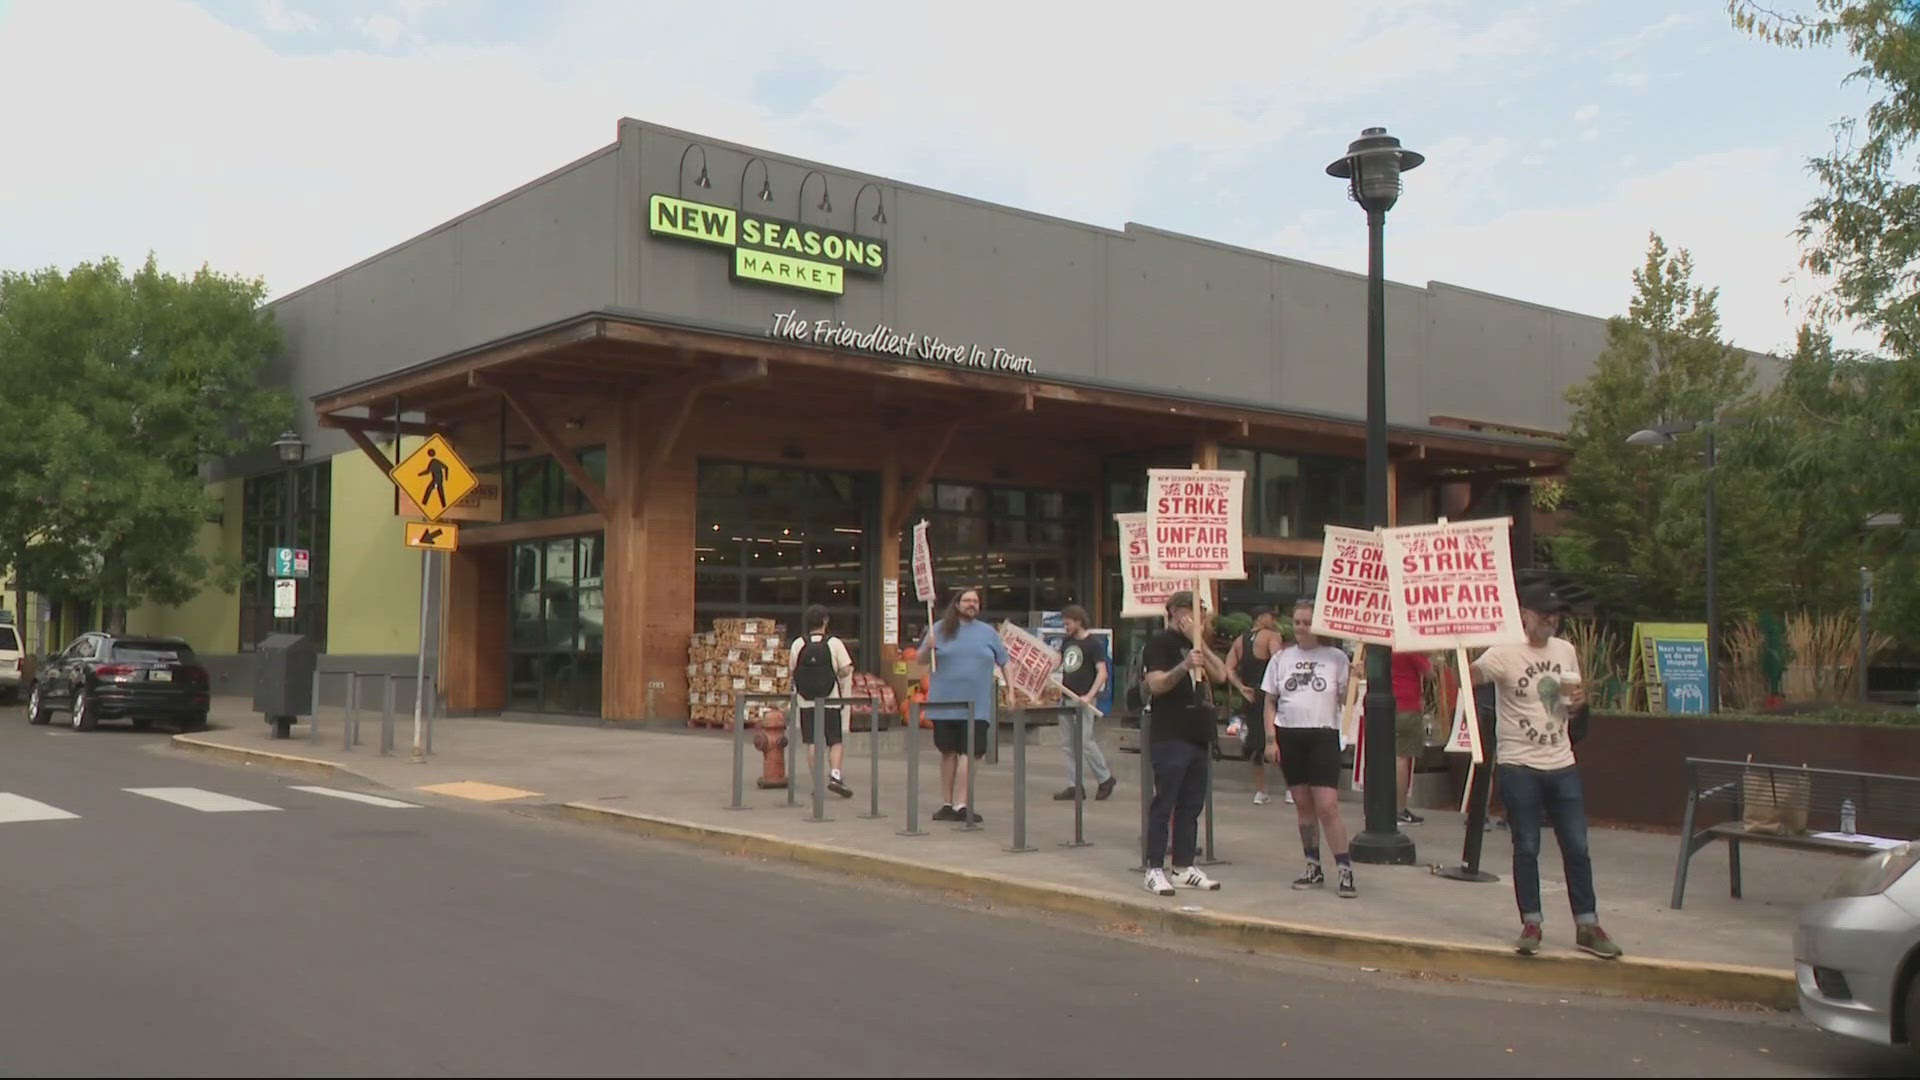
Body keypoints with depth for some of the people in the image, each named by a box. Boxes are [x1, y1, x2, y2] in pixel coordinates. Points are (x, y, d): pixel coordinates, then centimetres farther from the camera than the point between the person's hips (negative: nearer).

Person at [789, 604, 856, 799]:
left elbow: (791, 671, 3)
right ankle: (835, 776, -12)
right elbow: (846, 670, -11)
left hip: (806, 702, 2)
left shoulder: (798, 644, -1)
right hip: (831, 700, -2)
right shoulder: (834, 643, -7)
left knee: (812, 743, 8)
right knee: (836, 741, 5)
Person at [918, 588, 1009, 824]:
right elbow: (921, 660, 8)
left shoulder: (988, 632, 10)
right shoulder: (941, 628, 6)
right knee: (948, 752, 6)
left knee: (967, 753, -8)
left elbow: (1003, 662, 14)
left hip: (976, 705, 0)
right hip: (945, 703, 0)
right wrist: (928, 647, -14)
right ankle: (948, 803, 15)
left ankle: (960, 805, -8)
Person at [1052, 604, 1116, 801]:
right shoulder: (1067, 642, 15)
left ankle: (1105, 778, 10)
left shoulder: (1094, 643, -8)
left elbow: (1103, 673, -14)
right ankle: (1074, 786, 11)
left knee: (1085, 742, -8)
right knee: (1067, 744, 6)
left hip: (1083, 701, -8)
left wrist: (1089, 696, -24)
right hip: (1066, 698, 8)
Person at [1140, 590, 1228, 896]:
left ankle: (1183, 868, 16)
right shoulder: (1160, 642, -4)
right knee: (1163, 805, -6)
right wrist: (1184, 666, -32)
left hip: (1198, 736, 8)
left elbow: (1221, 675, 8)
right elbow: (1156, 684, -16)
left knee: (1191, 805, 9)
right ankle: (1154, 870, -2)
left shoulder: (1194, 644, 20)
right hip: (1169, 737, -8)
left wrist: (1200, 644, -3)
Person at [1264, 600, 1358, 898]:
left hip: (1323, 736, -3)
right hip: (1289, 736, 3)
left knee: (1327, 807, -10)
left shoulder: (1336, 658, 1)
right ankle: (1313, 869, 19)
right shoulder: (1281, 658, 9)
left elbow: (1346, 700, 2)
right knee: (1303, 806, 9)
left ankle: (1345, 871, -4)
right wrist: (1271, 739, 3)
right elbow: (1270, 702, 12)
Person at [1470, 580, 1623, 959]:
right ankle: (1531, 923, 14)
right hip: (1519, 767, -5)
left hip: (1563, 765, 5)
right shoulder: (1505, 653, -9)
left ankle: (1587, 926, 15)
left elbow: (1572, 710, 18)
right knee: (1526, 848, 3)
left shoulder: (1565, 651, 10)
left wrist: (1579, 702, -4)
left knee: (1577, 847, 6)